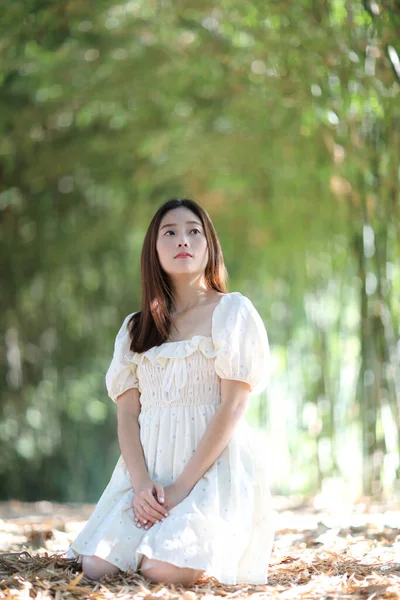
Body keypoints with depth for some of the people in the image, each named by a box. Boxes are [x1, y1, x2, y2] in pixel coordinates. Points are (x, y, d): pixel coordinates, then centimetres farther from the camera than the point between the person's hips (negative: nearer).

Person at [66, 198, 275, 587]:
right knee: (96, 566, -18)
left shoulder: (231, 311, 2)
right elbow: (127, 413, 7)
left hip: (212, 464, -4)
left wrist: (183, 486, -16)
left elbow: (233, 406, -8)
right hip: (148, 468, 4)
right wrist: (141, 483, -13)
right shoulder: (135, 328, 16)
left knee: (164, 570, -27)